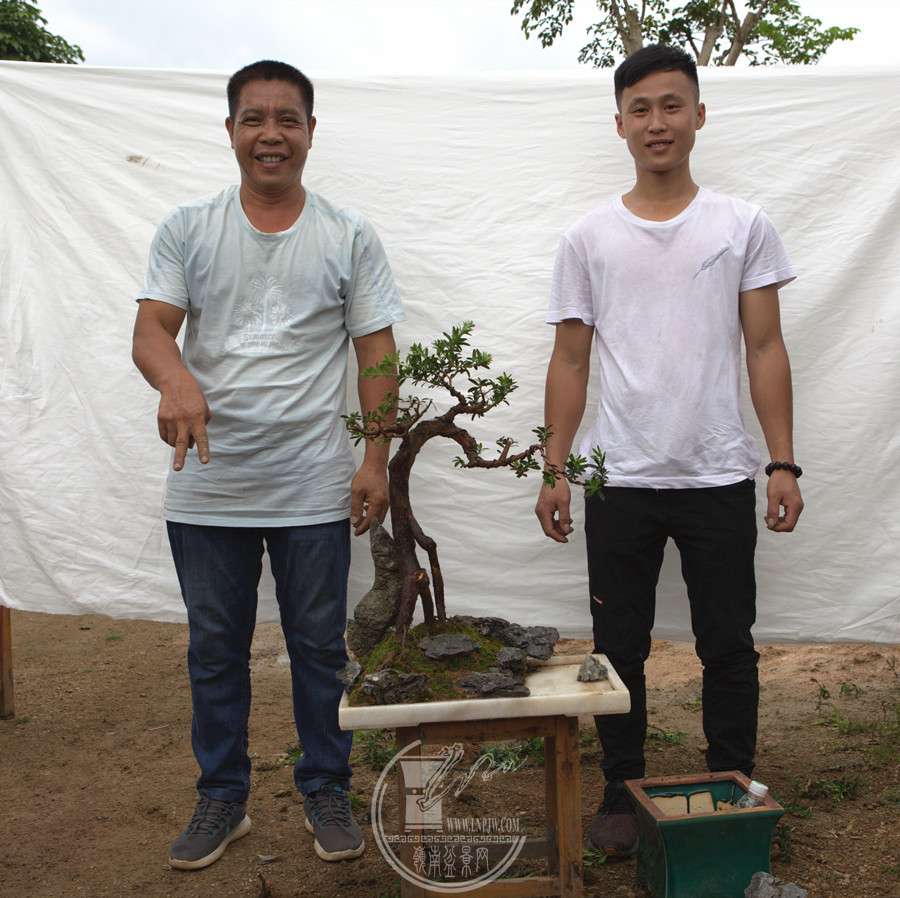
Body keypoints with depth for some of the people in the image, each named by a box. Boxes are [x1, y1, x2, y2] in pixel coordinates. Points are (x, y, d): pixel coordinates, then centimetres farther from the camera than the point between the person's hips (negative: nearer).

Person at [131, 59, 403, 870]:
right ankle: (223, 798, 31)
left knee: (319, 647, 10)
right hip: (207, 488, 2)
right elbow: (150, 330, -4)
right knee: (215, 650, 13)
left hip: (314, 491, -1)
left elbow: (376, 354, 2)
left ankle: (326, 792, 28)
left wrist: (375, 460, -5)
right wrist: (177, 380, -28)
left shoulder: (349, 236, 3)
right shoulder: (187, 229, 4)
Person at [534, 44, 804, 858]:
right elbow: (571, 361, 5)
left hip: (719, 478, 0)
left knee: (728, 648, 10)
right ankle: (622, 797, 27)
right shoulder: (588, 238, 5)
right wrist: (554, 471, 0)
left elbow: (765, 349, 3)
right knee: (620, 649, 11)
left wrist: (784, 463, -4)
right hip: (620, 482, 1)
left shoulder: (743, 227, 4)